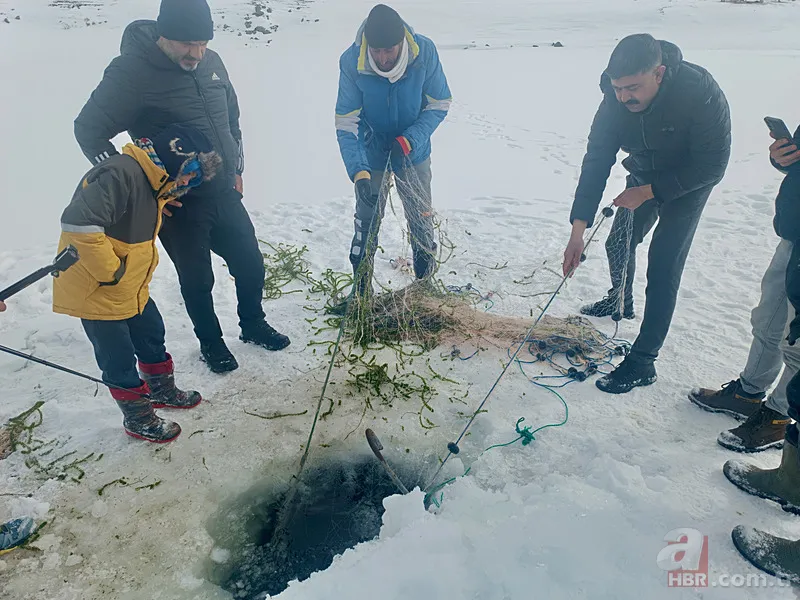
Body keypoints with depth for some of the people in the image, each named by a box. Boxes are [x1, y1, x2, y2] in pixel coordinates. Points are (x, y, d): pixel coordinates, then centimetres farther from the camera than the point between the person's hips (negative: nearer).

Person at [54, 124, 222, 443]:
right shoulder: (121, 173, -27)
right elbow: (78, 223, -37)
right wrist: (109, 272, -27)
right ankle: (139, 420, 25)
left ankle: (162, 391, 44)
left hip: (132, 288, 9)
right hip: (95, 292, -9)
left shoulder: (154, 182, 6)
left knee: (152, 337, 21)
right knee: (120, 360, 7)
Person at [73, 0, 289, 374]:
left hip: (223, 193, 5)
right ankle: (211, 343, 33)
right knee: (197, 279, 9)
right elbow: (89, 129, -10)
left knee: (251, 263, 13)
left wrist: (236, 170, 15)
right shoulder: (130, 72, -16)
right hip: (177, 203, -5)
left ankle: (253, 325, 39)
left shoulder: (210, 62, 2)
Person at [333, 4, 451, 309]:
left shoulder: (425, 52, -23)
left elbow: (439, 104, -12)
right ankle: (360, 292, 23)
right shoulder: (351, 62, -25)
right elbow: (345, 122, -22)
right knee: (366, 223, 6)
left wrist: (410, 139, -26)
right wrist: (358, 171, -35)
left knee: (421, 220, 10)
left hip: (413, 152, 1)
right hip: (371, 155, 0)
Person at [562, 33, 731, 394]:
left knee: (663, 268, -11)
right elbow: (596, 160, -22)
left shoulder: (701, 93, -34)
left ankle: (642, 363, -5)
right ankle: (620, 303, 48)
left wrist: (648, 191, -25)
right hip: (643, 175, 5)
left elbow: (712, 166, -24)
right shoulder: (616, 97, -22)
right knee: (619, 244, 16)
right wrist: (578, 231, -28)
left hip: (688, 183, -5)